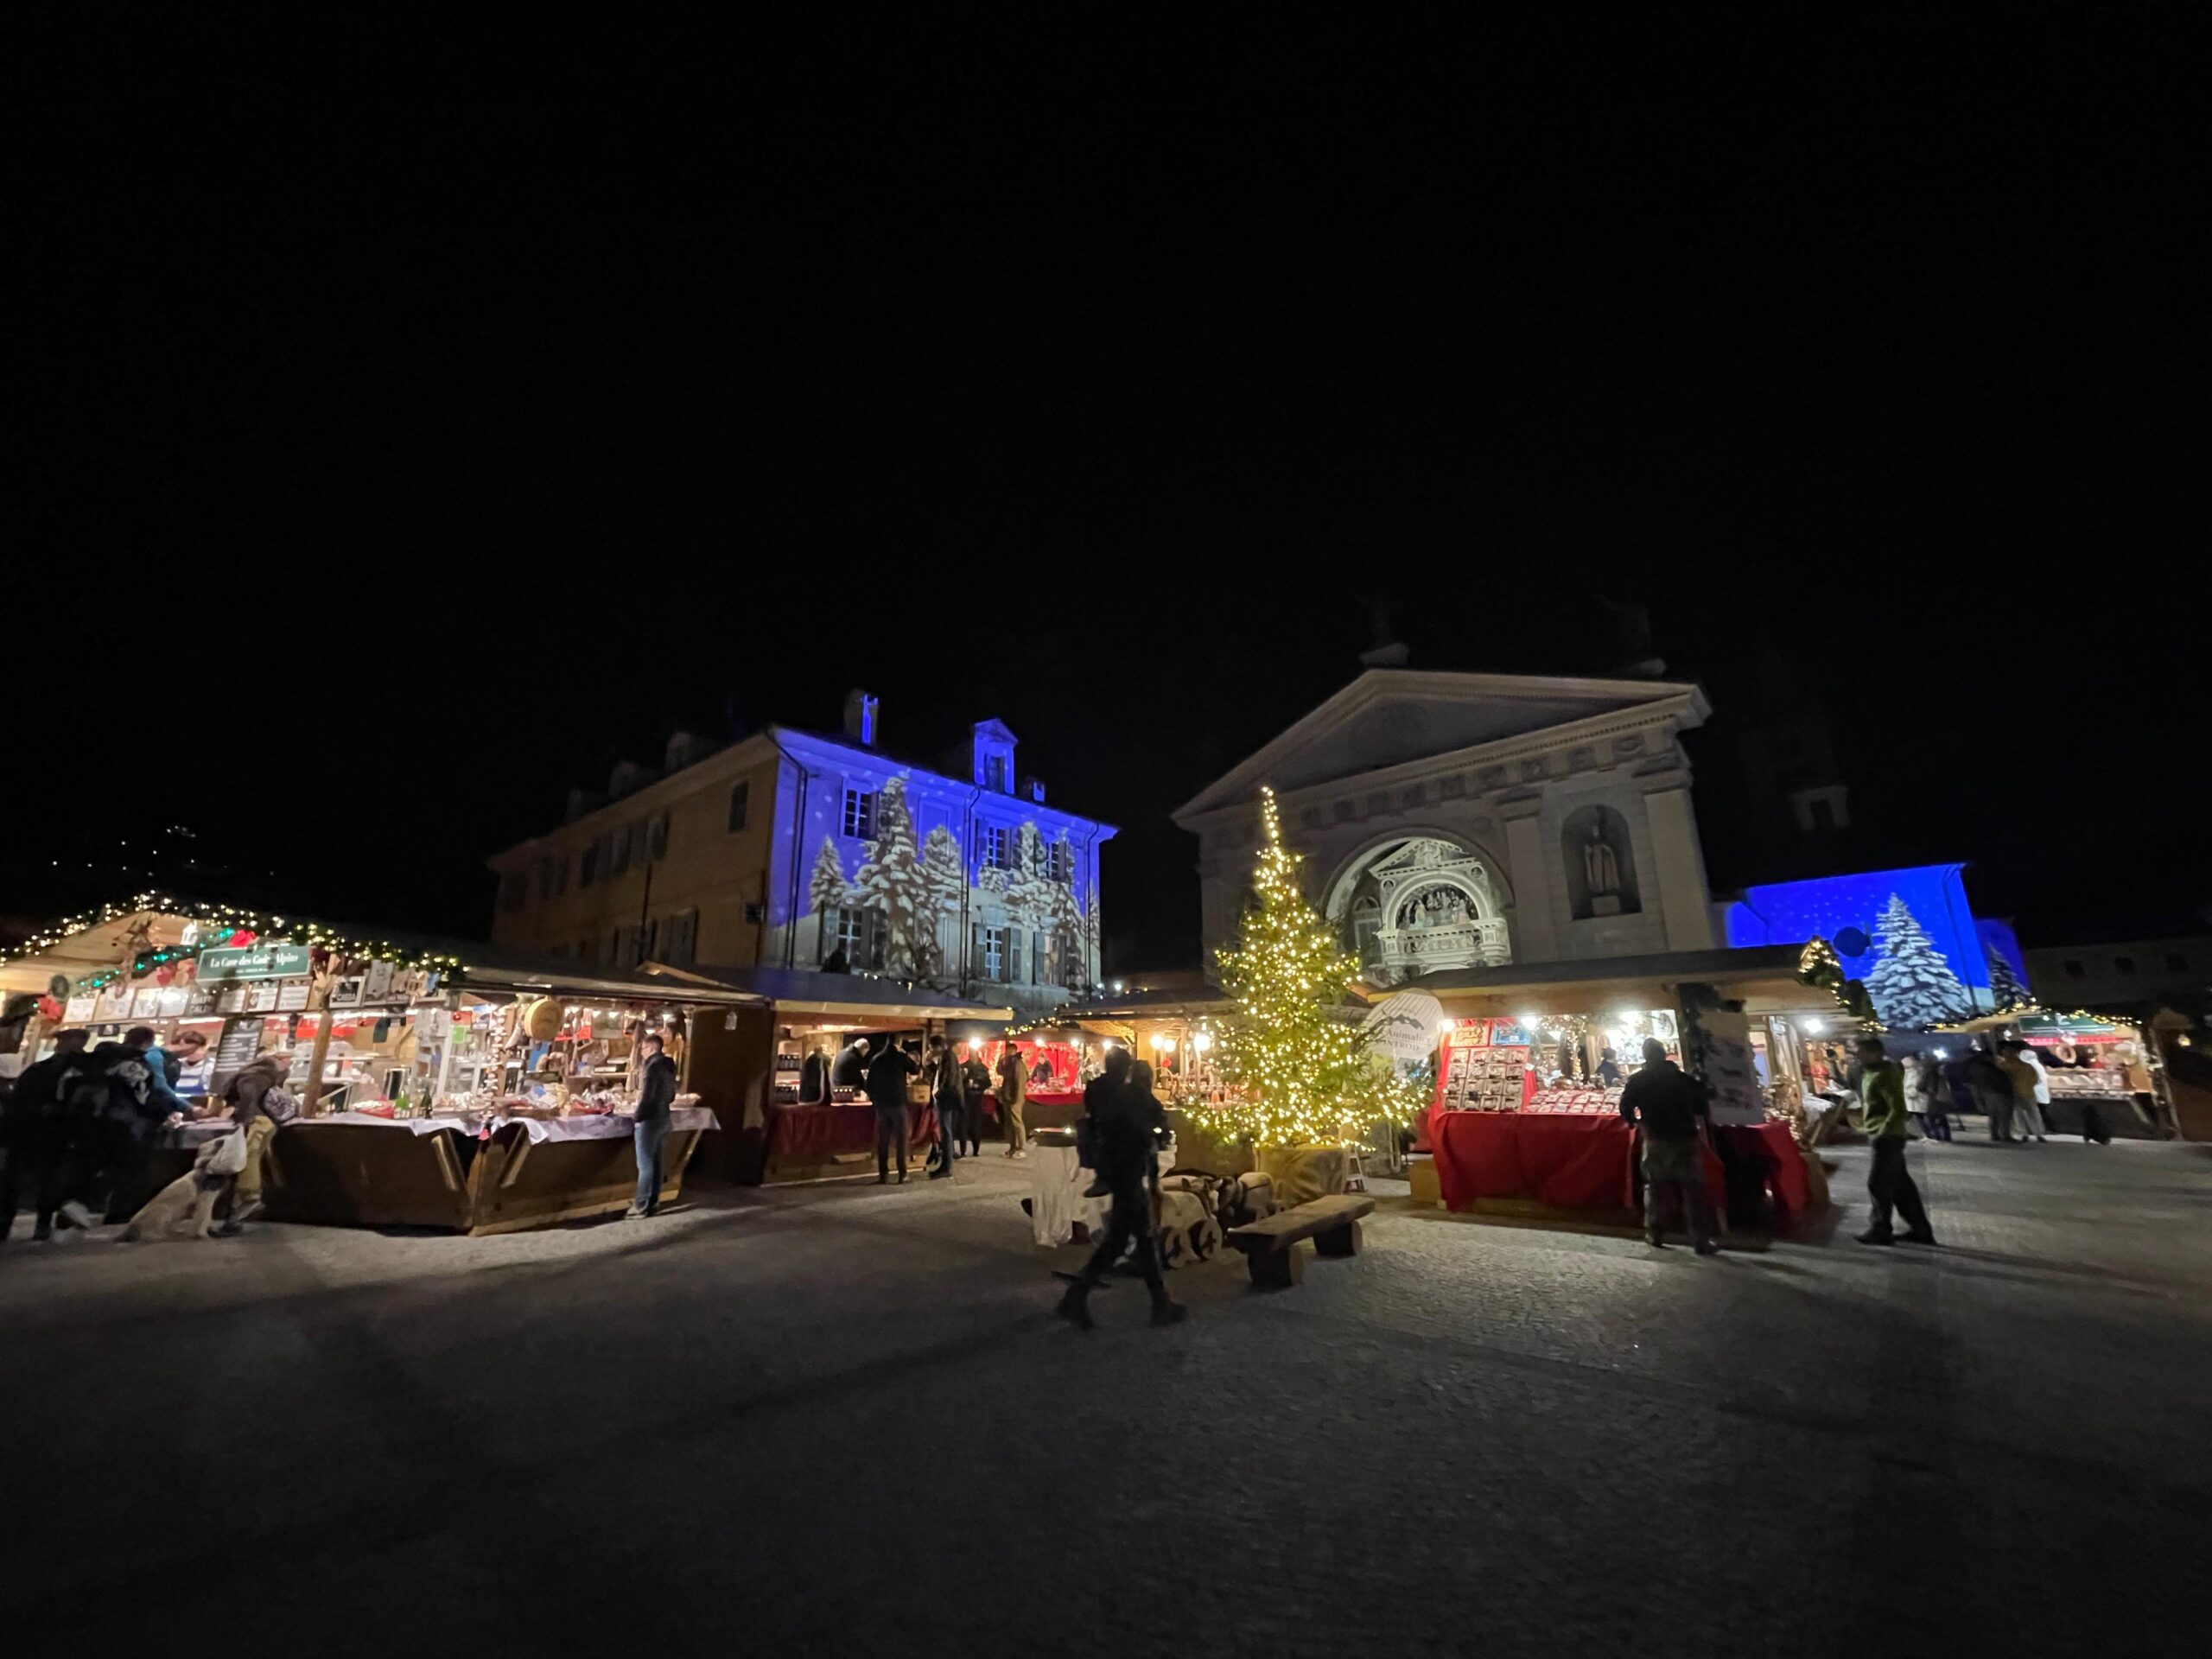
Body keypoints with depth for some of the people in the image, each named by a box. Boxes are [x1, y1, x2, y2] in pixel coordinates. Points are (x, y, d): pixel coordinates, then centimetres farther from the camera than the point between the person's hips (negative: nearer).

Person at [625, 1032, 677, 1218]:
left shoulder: (653, 1065, -17)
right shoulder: (668, 1065, 11)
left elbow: (647, 1096, -20)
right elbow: (671, 1096, 16)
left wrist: (638, 1117, -11)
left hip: (650, 1119, -9)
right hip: (663, 1118, 9)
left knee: (645, 1165, 0)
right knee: (655, 1163, 13)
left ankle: (641, 1206, 7)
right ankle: (653, 1203, 20)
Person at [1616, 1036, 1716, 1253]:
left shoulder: (1638, 1080, -3)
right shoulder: (1683, 1078, 2)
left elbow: (1625, 1107, -8)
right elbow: (1701, 1107, 7)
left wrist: (1635, 1121, 11)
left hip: (1656, 1141, 0)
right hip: (1685, 1139, 0)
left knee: (1655, 1188, 11)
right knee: (1692, 1190, 5)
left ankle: (1655, 1234, 13)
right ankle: (1702, 1240, 4)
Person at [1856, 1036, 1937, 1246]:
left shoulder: (1884, 1075, -18)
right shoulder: (1870, 1072, 11)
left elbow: (1898, 1109, -22)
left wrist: (1882, 1134, -21)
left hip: (1887, 1137, -9)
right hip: (1882, 1136, 9)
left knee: (1878, 1184, -3)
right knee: (1900, 1184, 15)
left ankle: (1881, 1231, 6)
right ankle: (1920, 1230, 23)